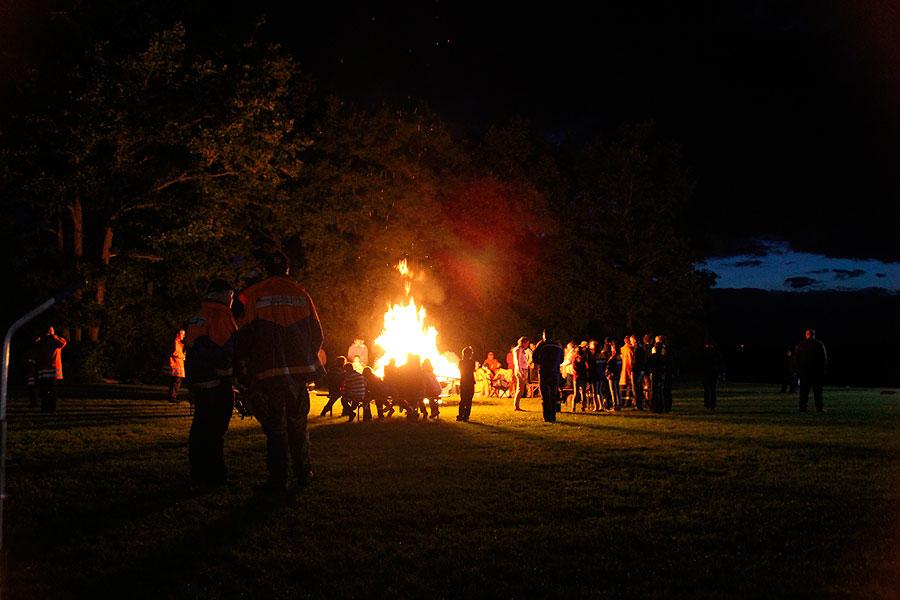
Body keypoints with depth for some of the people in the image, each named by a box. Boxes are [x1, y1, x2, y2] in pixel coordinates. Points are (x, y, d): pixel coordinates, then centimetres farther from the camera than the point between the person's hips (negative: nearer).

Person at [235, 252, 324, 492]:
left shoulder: (255, 296, -3)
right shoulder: (301, 294, 6)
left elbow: (244, 335, -4)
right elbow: (316, 333, 10)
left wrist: (244, 365, 8)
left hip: (269, 372, -3)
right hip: (299, 370, 3)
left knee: (275, 426, 1)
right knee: (298, 422, 15)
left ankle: (278, 479, 0)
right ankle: (303, 473, 19)